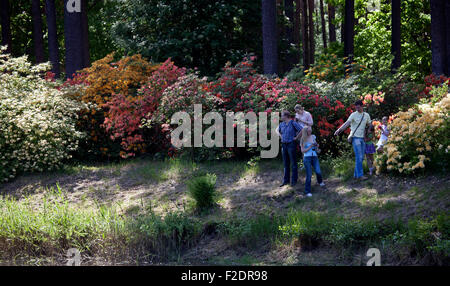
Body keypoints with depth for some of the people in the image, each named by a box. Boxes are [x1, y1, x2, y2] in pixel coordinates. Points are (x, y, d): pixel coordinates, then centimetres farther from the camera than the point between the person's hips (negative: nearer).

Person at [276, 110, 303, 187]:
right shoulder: (282, 124, 8)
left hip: (291, 144, -7)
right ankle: (286, 180, 20)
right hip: (284, 145, 7)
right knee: (286, 163, 13)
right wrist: (280, 136, 13)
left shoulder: (293, 123, -12)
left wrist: (296, 137, -13)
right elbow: (277, 130, 29)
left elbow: (302, 130, -19)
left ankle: (294, 180, 9)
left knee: (293, 163, 1)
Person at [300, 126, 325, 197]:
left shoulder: (313, 137, 9)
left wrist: (317, 146, -3)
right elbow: (302, 151, -5)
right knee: (309, 175, -7)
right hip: (307, 157, -3)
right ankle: (307, 192, 1)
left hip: (314, 157, 4)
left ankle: (320, 181, 28)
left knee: (318, 172, -7)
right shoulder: (303, 140, -2)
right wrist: (310, 147, -14)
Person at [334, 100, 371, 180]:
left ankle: (356, 174, 13)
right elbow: (347, 123, -19)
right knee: (359, 157, -11)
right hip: (355, 137, -6)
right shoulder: (353, 115, -6)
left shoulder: (366, 115, 10)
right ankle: (360, 175, -11)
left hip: (362, 138, 6)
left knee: (361, 157, 6)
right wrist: (339, 130, -33)